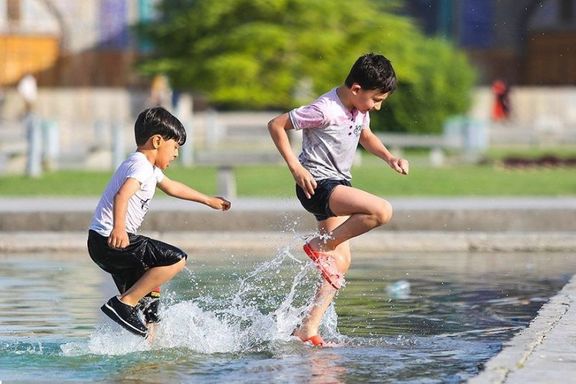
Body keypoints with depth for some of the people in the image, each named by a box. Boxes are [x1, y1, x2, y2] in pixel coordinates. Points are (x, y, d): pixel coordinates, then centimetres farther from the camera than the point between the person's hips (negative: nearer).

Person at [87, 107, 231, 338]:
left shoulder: (149, 168, 21)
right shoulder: (141, 166, -13)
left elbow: (172, 187, 40)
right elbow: (121, 196, -32)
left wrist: (207, 200, 51)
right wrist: (118, 228, -48)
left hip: (103, 243, 11)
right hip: (111, 240, -11)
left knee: (149, 293, 16)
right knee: (176, 260, -15)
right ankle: (124, 303, -17)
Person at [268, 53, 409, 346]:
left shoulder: (360, 109, 5)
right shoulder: (325, 110, -20)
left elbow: (365, 135, 27)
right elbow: (276, 125, -15)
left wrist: (389, 158, 9)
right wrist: (295, 168, -19)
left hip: (338, 185, 10)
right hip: (317, 185, -10)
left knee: (340, 262, 7)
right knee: (382, 211, -27)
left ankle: (309, 327, 9)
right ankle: (321, 246, -11)